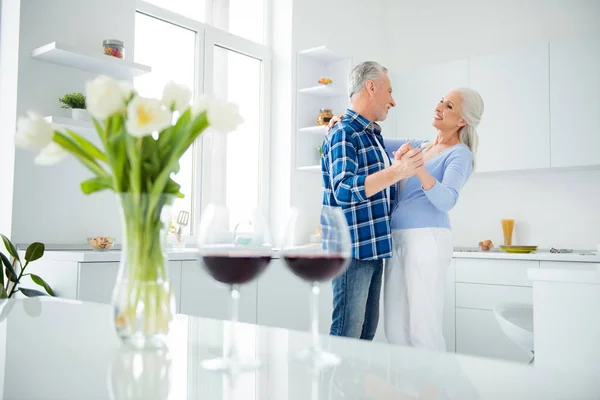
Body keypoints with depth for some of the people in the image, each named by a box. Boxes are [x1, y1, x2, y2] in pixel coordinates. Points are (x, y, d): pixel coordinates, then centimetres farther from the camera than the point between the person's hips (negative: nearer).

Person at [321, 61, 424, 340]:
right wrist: (397, 171, -34)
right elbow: (344, 189, -25)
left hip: (373, 248, 10)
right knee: (346, 335, -5)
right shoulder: (343, 133, -11)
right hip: (352, 249, -9)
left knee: (367, 332, 14)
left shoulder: (373, 135, 17)